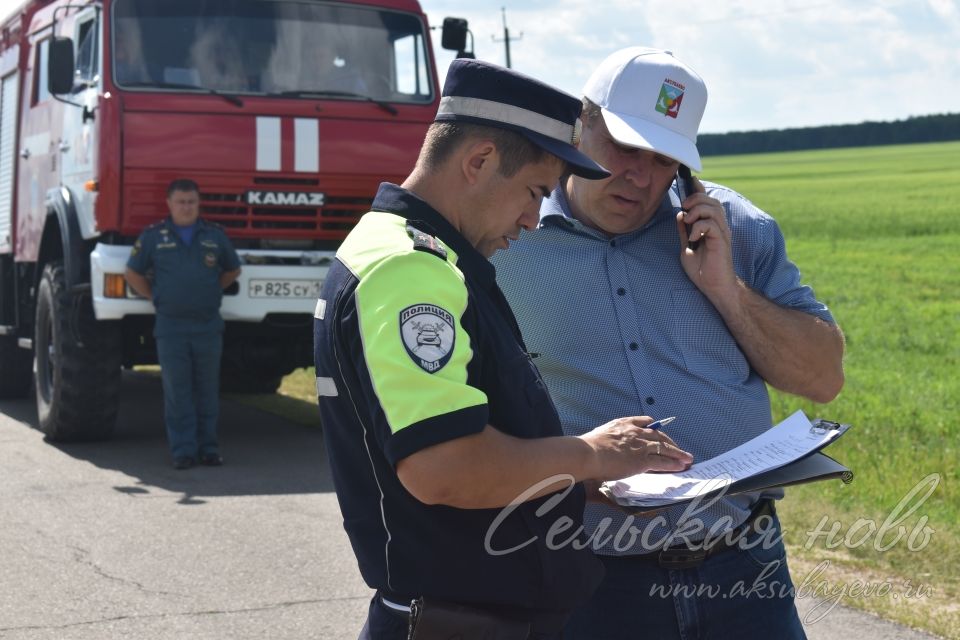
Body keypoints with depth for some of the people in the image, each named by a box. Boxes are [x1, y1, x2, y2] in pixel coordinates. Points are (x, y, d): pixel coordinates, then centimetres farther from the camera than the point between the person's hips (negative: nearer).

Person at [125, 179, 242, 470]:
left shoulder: (215, 235, 9)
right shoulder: (153, 236, 4)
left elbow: (232, 270, 21)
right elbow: (133, 273, 12)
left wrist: (210, 292, 13)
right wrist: (155, 298, 6)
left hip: (208, 325, 1)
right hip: (171, 326, -1)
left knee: (207, 390, 4)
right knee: (177, 392, -1)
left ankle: (208, 448, 11)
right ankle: (183, 450, 2)